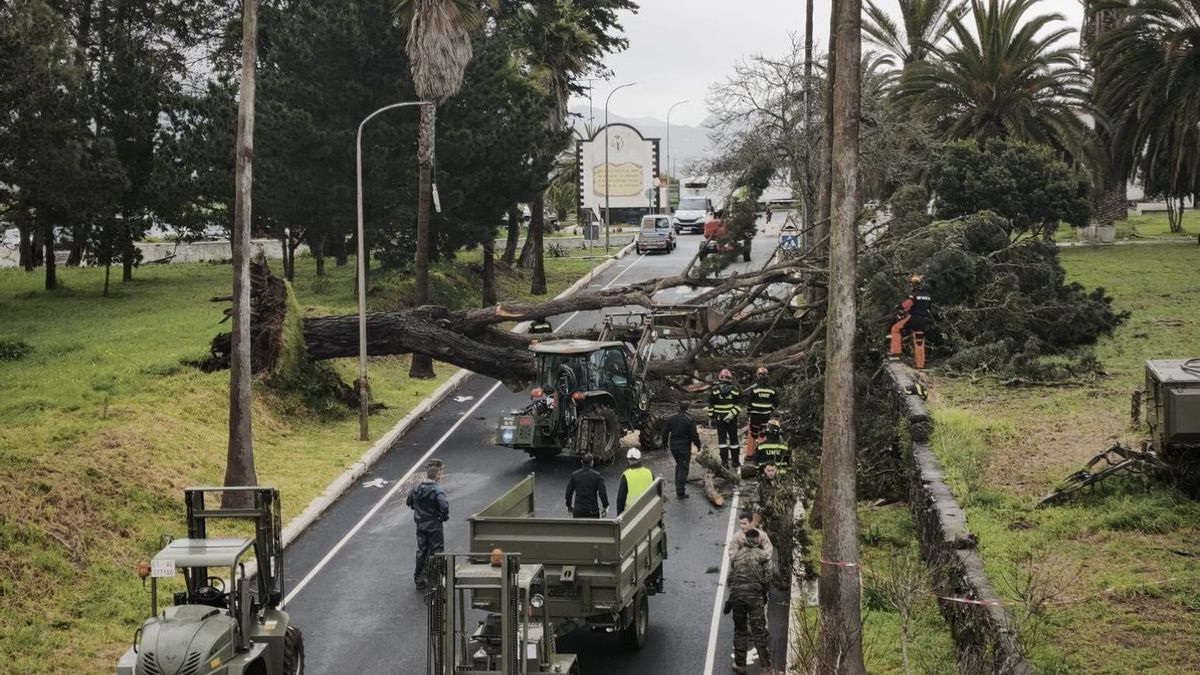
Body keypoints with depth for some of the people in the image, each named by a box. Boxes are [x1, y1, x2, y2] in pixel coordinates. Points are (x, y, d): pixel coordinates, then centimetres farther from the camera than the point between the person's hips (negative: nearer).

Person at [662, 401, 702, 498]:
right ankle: (680, 492, -5)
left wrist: (665, 443, 20)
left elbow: (664, 432, 6)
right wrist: (698, 445, 1)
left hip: (673, 447, 5)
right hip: (684, 447, -5)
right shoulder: (689, 420, -15)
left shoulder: (670, 418, 0)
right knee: (683, 468, 0)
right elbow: (694, 435, -13)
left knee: (679, 465, 25)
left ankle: (678, 487, 32)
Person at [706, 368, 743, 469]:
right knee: (733, 439, 9)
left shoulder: (714, 389, -1)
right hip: (732, 419, 0)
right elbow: (738, 404, -8)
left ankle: (724, 462, -2)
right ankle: (735, 461, 13)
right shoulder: (734, 389, -2)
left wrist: (711, 418, 5)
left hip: (719, 418, 0)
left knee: (722, 439, 3)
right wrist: (732, 414, -13)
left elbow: (710, 405, 0)